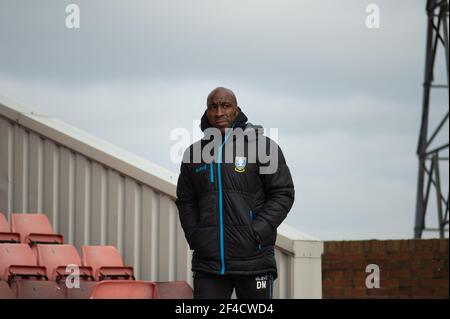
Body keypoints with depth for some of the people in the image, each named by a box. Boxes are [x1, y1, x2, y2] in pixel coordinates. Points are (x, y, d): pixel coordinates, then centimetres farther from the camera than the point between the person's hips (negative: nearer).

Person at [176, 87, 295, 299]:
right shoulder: (194, 153, 12)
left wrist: (256, 234, -12)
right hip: (208, 263, 3)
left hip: (253, 260, -3)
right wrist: (194, 237, 2)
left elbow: (283, 194, -2)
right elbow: (185, 201, 19)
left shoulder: (261, 146, 0)